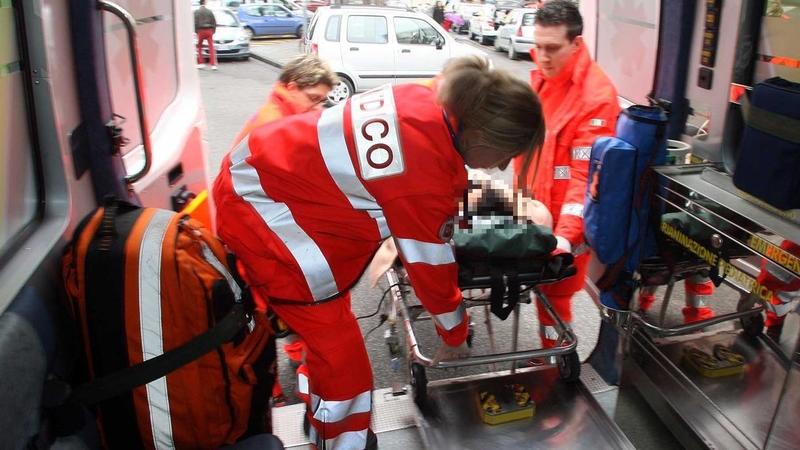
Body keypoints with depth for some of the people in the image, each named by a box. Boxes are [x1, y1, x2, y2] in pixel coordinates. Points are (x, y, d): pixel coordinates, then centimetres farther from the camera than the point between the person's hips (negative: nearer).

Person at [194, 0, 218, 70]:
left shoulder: (196, 12, 0)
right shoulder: (209, 11, 7)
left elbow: (195, 22, -6)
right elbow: (214, 22, 7)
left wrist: (196, 31, 0)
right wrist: (213, 31, 14)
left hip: (201, 31, -1)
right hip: (209, 31, 1)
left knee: (199, 47, 14)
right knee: (211, 48, 0)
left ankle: (201, 63, 10)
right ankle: (213, 65, -7)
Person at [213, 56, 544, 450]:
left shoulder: (429, 105, -7)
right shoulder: (427, 180, -29)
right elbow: (432, 269, -14)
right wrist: (454, 337, 4)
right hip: (257, 205, -10)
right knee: (337, 345, -1)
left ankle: (322, 418, 46)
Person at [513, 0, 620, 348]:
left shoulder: (596, 97, -21)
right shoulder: (540, 77, 4)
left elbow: (586, 174, -25)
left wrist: (566, 234, -32)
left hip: (564, 218, -7)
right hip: (535, 209, 7)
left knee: (554, 293, 5)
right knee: (541, 285, 18)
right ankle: (549, 355, 38)